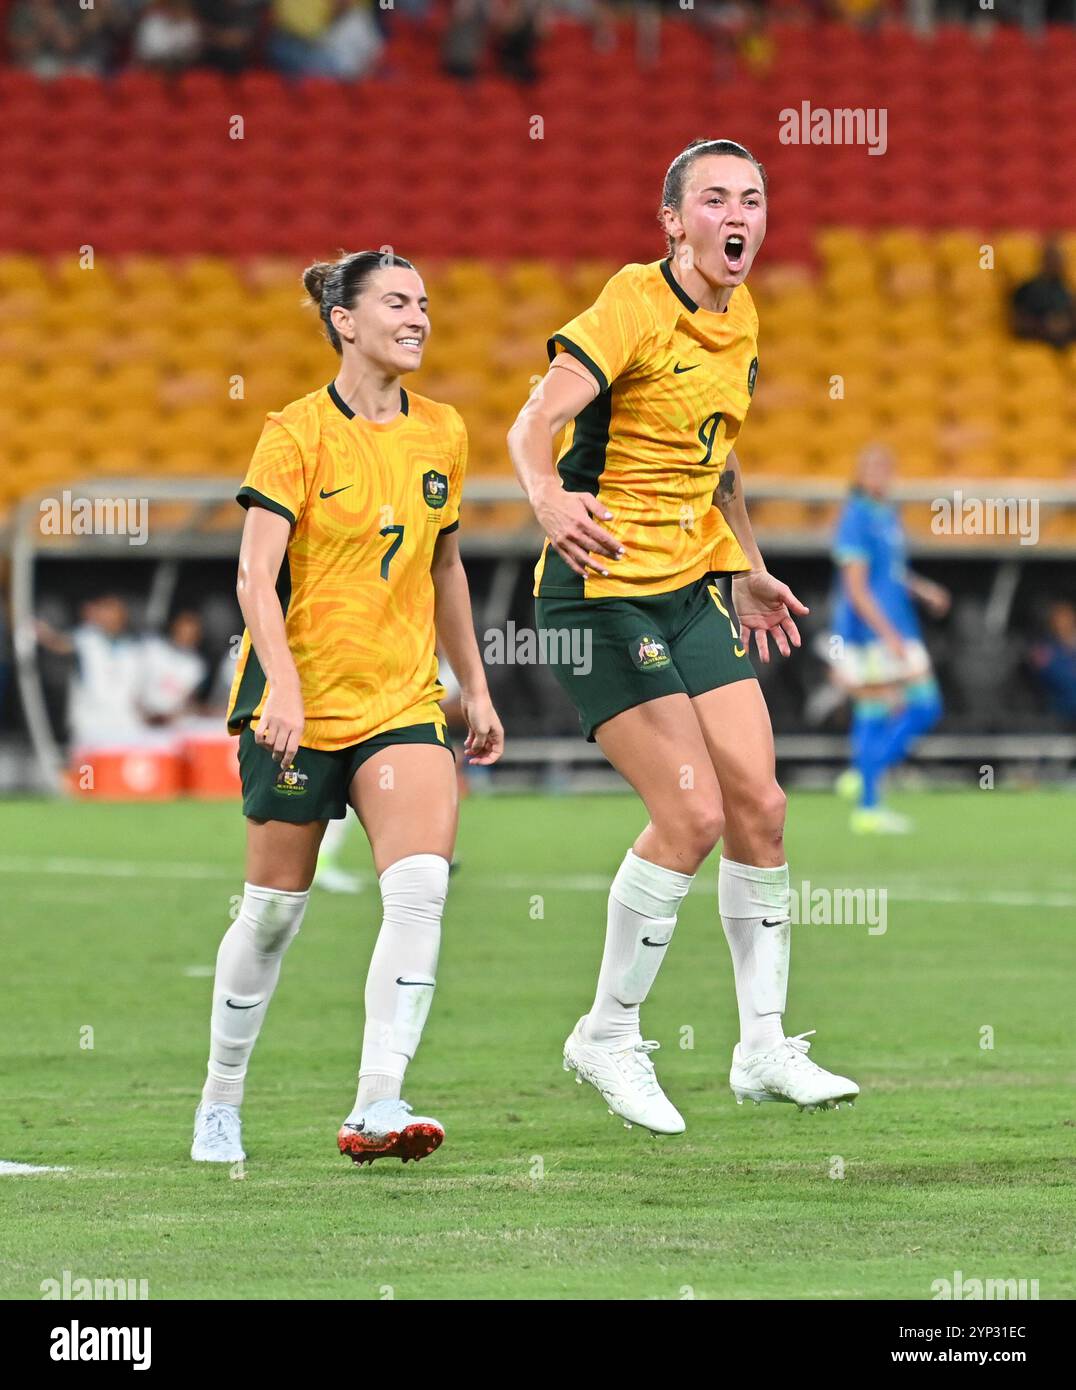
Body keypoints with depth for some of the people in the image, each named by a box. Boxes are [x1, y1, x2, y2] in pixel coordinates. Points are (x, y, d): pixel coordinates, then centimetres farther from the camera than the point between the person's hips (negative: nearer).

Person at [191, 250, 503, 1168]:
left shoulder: (443, 434, 7)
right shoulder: (298, 433, -9)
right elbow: (256, 578, -15)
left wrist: (476, 688, 21)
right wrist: (284, 688, -27)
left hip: (404, 700, 4)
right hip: (300, 702, -4)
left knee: (421, 886, -19)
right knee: (274, 911, 6)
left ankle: (377, 1107, -22)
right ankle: (220, 1105, 26)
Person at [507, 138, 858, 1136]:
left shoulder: (738, 320, 10)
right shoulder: (634, 306, -14)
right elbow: (531, 426, -24)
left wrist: (750, 572, 29)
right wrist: (550, 498, -44)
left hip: (695, 586, 8)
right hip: (602, 589, -8)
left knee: (759, 805, 1)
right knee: (692, 813, -13)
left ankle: (764, 1049, 11)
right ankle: (608, 1038, 3)